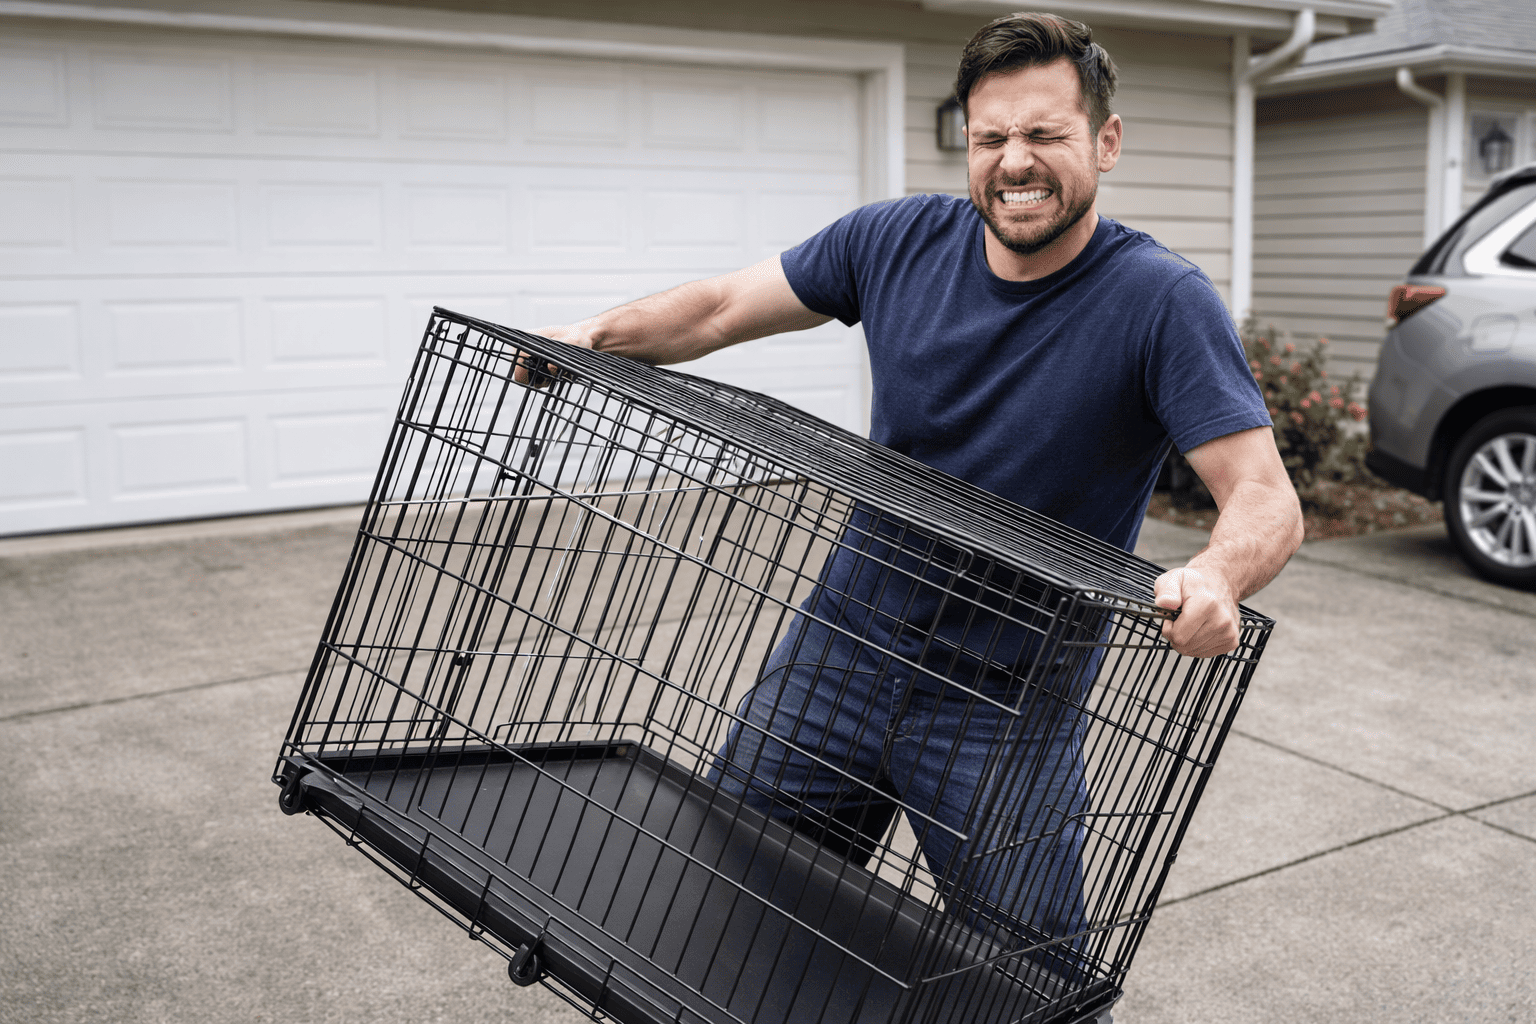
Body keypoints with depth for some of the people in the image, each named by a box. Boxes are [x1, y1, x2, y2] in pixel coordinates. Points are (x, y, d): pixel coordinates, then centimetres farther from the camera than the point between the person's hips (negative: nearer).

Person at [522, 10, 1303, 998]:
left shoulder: (1160, 302, -15)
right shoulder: (900, 240, -3)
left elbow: (1268, 499, -21)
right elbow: (724, 307, 6)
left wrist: (1213, 579, -42)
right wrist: (601, 334, -9)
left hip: (1011, 703, -3)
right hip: (845, 643, 4)